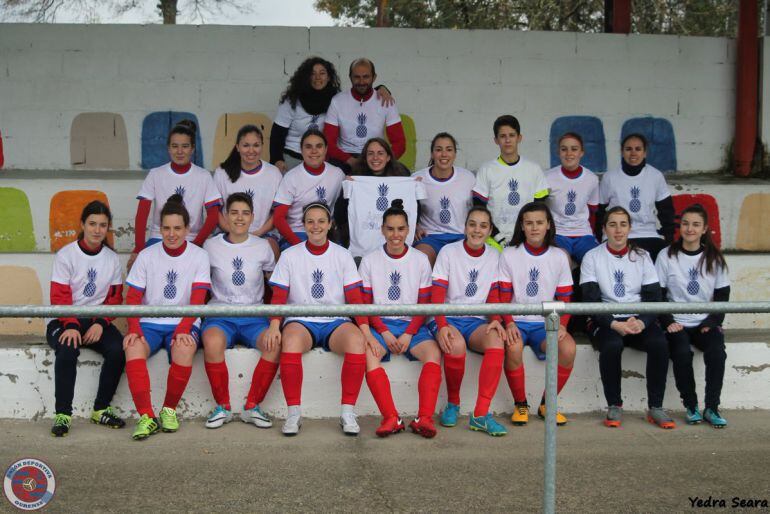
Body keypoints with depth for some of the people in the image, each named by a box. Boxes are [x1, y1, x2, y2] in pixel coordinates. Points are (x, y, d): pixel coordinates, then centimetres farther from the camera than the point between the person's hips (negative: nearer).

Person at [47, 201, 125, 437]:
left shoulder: (112, 259, 8)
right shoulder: (66, 255, -2)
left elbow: (114, 299, 7)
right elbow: (59, 298, -9)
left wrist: (101, 323, -12)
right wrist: (71, 326, -26)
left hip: (97, 322, 3)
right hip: (64, 322, -3)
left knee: (118, 349, -27)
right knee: (68, 350, -35)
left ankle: (101, 409, -12)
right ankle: (62, 414, -25)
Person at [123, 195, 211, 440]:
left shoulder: (199, 256, 2)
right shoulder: (147, 255, 5)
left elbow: (197, 300, -6)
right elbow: (133, 298, 1)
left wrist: (183, 330, -22)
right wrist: (134, 329, -17)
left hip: (183, 325, -1)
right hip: (150, 322, 1)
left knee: (184, 349, -34)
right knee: (133, 348, -31)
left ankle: (169, 409, -12)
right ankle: (146, 417, -30)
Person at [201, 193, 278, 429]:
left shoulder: (262, 247, 8)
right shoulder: (211, 246, 6)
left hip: (254, 316, 1)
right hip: (220, 315, -1)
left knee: (275, 344, -32)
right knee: (213, 342, -36)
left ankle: (252, 406, -16)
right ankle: (222, 407, -18)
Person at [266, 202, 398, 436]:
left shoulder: (342, 256, 9)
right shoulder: (289, 256, 8)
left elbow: (355, 298, 2)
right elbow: (278, 296, 1)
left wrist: (366, 331, -10)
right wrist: (274, 325, -18)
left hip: (335, 321, 1)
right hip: (301, 320, -1)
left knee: (358, 341, -33)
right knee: (290, 341, -36)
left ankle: (347, 412, -22)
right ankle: (294, 413, -25)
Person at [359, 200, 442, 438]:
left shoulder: (421, 260, 7)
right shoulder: (369, 261, 6)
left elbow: (424, 304, 6)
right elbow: (365, 304, 4)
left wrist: (409, 334, -10)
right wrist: (384, 332, -11)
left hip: (412, 325, 1)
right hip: (380, 324, 0)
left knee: (433, 353, -30)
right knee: (367, 353, -33)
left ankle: (424, 418, -38)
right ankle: (392, 418, -37)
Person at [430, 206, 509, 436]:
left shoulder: (494, 256, 9)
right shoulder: (449, 252, -2)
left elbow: (493, 296, 10)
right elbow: (437, 295, -9)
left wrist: (496, 320, -10)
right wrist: (442, 325, -24)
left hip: (477, 321, 3)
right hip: (448, 319, -3)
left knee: (497, 340, -32)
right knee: (456, 346, -37)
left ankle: (480, 415, -32)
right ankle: (453, 403, -9)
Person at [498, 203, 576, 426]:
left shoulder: (559, 256, 7)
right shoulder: (509, 254, 3)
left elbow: (565, 299, 7)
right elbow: (503, 297, 0)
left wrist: (562, 324, -11)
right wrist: (509, 323, -17)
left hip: (546, 323, 2)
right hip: (517, 322, -2)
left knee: (568, 348, -28)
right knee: (513, 348, -35)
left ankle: (546, 404, -6)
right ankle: (520, 405, -12)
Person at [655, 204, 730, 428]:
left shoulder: (714, 258, 9)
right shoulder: (666, 256, 3)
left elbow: (722, 296, 9)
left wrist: (712, 322, -6)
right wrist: (668, 322, -11)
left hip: (706, 324, 2)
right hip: (677, 323, -1)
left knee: (717, 352, -29)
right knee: (682, 353, -31)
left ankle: (711, 408, -16)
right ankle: (691, 406, -13)